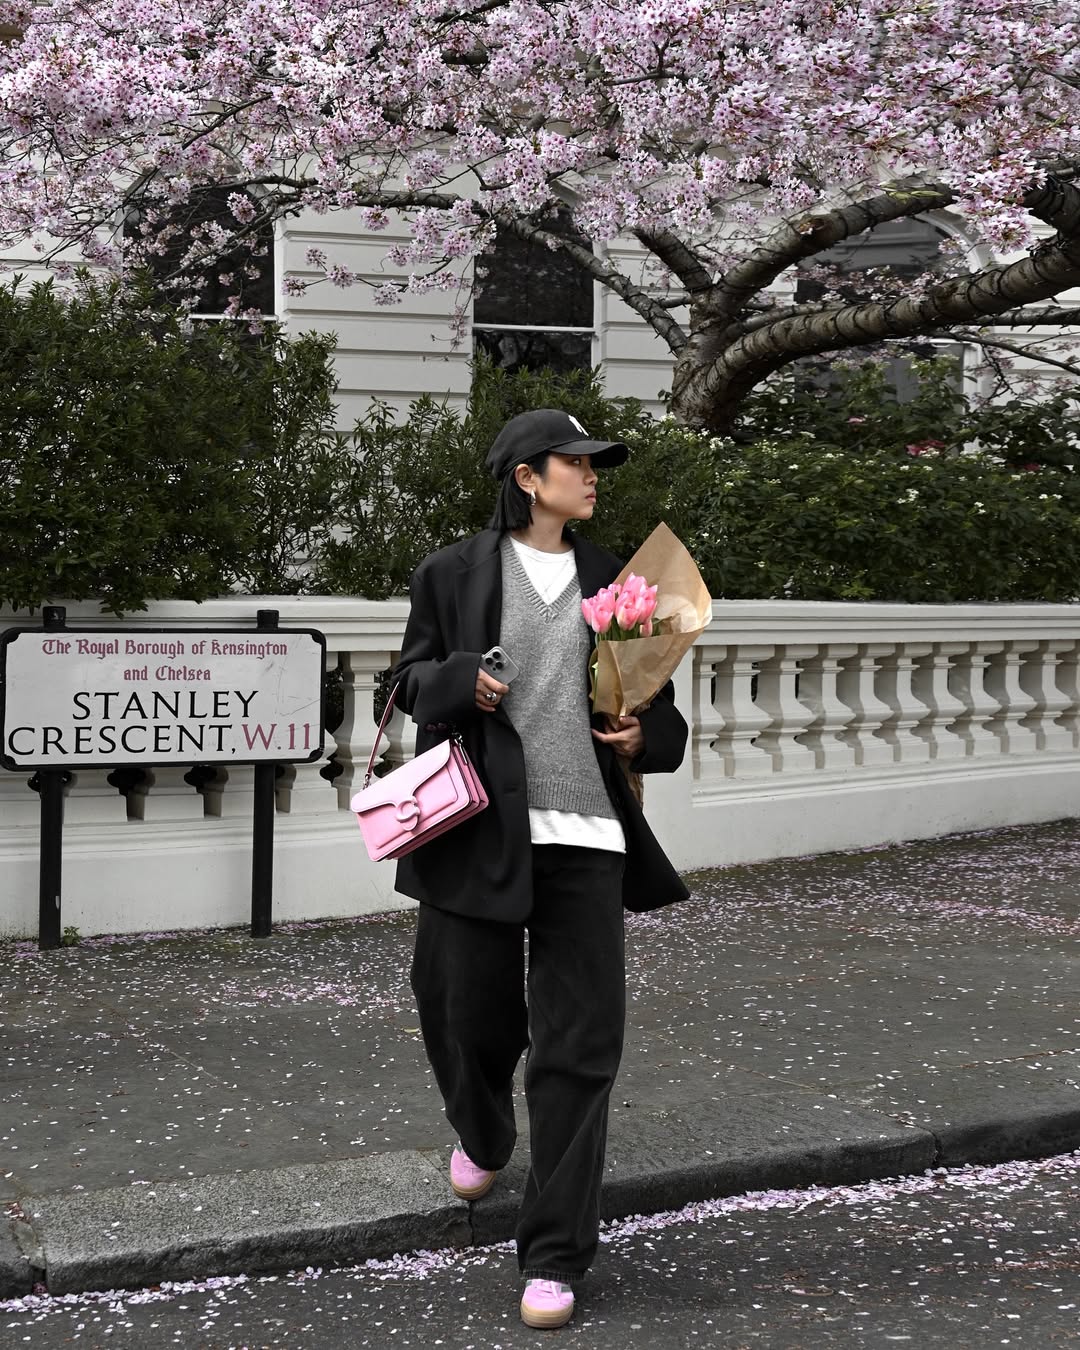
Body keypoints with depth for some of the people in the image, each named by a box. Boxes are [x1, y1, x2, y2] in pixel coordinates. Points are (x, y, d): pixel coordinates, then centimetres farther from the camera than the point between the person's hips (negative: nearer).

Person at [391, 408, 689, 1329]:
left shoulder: (612, 581, 14)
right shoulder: (456, 573, 6)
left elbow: (652, 695, 20)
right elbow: (411, 679, 8)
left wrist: (646, 738, -2)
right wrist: (461, 681, -13)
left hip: (585, 836, 2)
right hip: (480, 830, -1)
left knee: (579, 1045, -2)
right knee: (470, 1014, 8)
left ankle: (555, 1256, 5)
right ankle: (483, 1137, 44)